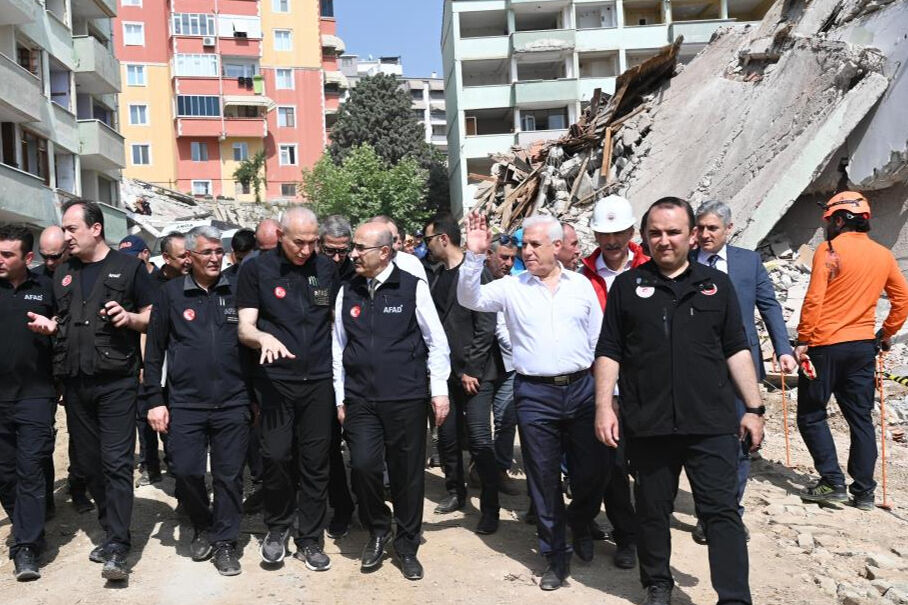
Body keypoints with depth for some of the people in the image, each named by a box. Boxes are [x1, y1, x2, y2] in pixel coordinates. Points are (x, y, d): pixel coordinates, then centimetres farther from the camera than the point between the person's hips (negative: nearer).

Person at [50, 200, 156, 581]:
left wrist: (129, 316, -17)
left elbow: (154, 318, 2)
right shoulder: (63, 274, 16)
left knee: (116, 463, -7)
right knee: (88, 463, 11)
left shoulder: (129, 267, 2)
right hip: (75, 383, 6)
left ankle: (116, 549, -5)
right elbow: (60, 320, 26)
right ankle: (112, 531, 25)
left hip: (116, 381, -6)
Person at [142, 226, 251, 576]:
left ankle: (224, 541, 21)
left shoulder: (236, 292, 4)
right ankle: (202, 526, 26)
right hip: (185, 403, 0)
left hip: (233, 403, 0)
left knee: (229, 475, 5)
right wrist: (154, 400, 0)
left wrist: (255, 396, 6)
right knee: (185, 470, -1)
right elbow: (154, 350, 5)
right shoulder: (171, 294, 4)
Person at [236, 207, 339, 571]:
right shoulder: (257, 269, -1)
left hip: (319, 380, 2)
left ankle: (310, 540, 21)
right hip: (275, 379, -2)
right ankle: (277, 528, 21)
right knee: (276, 456, -5)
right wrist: (263, 337, -27)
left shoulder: (326, 269, 5)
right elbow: (245, 328, -4)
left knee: (315, 462, 6)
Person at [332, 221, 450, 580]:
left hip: (406, 398, -2)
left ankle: (407, 546, 27)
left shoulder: (413, 288, -3)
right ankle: (377, 531, 21)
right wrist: (340, 398, 10)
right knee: (363, 465, -8)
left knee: (407, 472, 5)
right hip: (360, 399, 2)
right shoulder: (347, 292, 6)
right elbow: (338, 348, 11)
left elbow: (436, 342, 1)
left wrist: (439, 389, -2)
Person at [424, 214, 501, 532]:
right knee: (447, 437, 13)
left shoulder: (477, 273, -10)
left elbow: (486, 327, -14)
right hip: (446, 372, 7)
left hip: (475, 373, -6)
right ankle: (456, 492, 32)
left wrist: (471, 370, -14)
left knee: (480, 441, -5)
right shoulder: (435, 277, 10)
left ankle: (490, 509, 6)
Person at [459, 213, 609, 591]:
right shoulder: (511, 287, 2)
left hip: (581, 388, 1)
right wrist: (475, 255, -23)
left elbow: (599, 340, 10)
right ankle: (556, 556, 25)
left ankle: (580, 525, 40)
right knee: (544, 478, 7)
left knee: (593, 470, 8)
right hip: (535, 394, -1)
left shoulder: (581, 285, 6)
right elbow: (470, 299, -11)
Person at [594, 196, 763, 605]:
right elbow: (608, 352, 4)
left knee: (722, 512, 0)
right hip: (647, 425, 0)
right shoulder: (627, 286, 5)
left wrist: (753, 408, 6)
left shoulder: (716, 284, 8)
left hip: (712, 424, 0)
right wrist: (604, 406, -4)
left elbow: (736, 351, 9)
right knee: (652, 511, 13)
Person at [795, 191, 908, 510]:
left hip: (826, 344, -6)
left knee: (811, 415, 5)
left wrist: (803, 340, -11)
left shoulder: (830, 250, -10)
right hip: (863, 346, 6)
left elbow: (814, 300, -15)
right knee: (861, 418, 11)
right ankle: (864, 491, 14)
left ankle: (833, 482, 0)